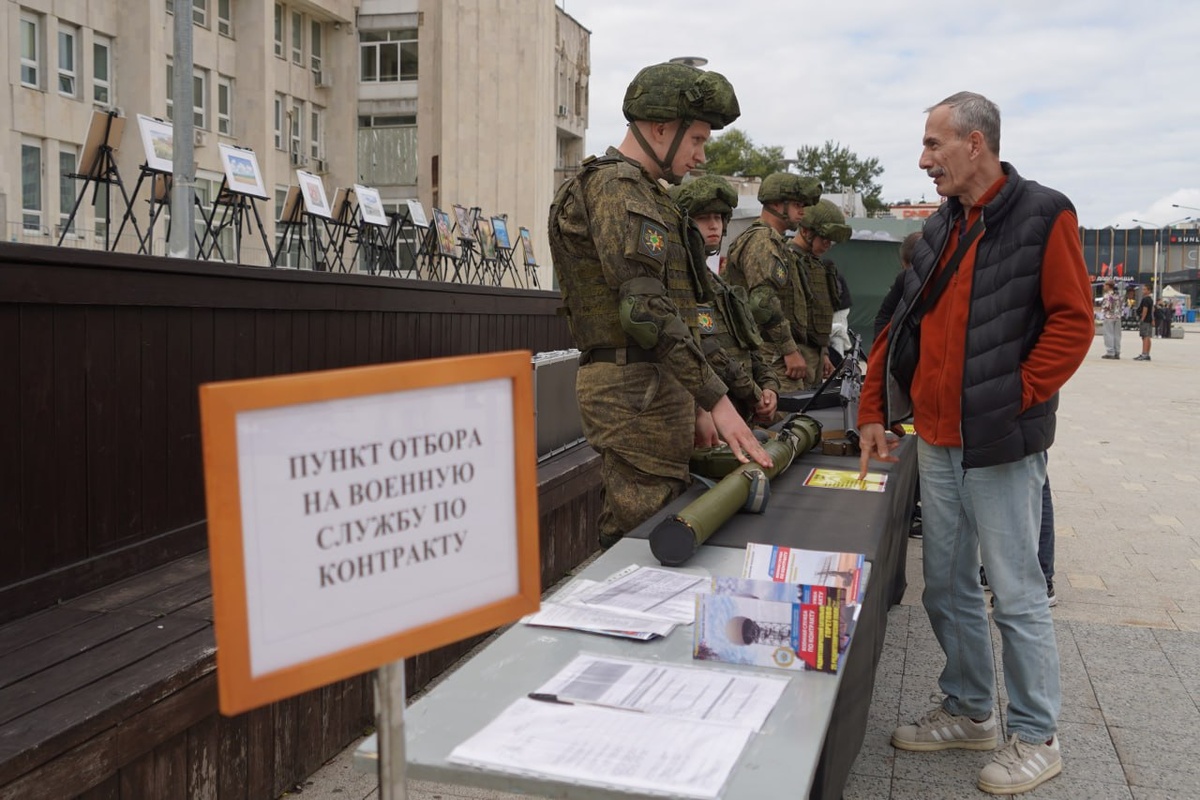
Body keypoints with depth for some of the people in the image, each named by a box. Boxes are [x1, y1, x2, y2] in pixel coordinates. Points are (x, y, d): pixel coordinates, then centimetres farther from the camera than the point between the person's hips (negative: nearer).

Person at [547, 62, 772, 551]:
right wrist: (716, 399, -21)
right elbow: (648, 311, -22)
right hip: (636, 393, -10)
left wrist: (694, 400, 20)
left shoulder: (641, 191, 22)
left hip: (650, 386, 10)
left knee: (629, 531, 15)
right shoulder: (617, 189, -11)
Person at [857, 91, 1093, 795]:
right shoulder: (940, 229, 11)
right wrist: (873, 413, 8)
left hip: (1002, 447, -7)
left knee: (1018, 597, 3)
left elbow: (1072, 322, -12)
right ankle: (971, 712, 32)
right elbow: (901, 326, 13)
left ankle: (1037, 739, 20)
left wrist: (1017, 397, -16)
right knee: (947, 592, 15)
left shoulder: (1043, 216, -9)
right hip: (937, 445, 7)